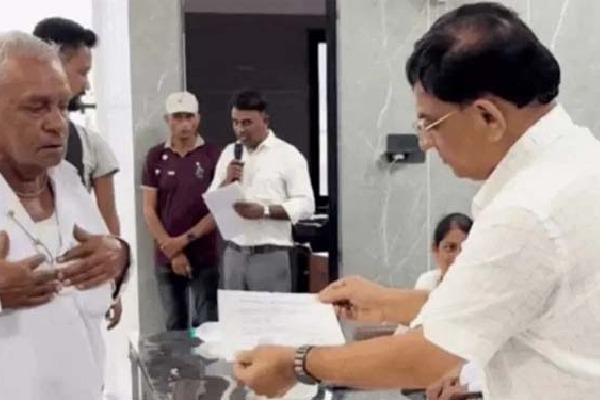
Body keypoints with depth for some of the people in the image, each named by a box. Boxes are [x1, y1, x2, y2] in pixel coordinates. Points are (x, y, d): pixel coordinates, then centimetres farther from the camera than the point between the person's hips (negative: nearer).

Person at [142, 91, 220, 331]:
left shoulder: (213, 155, -3)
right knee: (175, 325, 11)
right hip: (166, 258, 2)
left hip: (205, 257, -2)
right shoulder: (155, 157, 3)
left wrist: (185, 239, -11)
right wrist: (171, 250, -6)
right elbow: (149, 210, 2)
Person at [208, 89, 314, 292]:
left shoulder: (287, 154, -3)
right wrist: (227, 182, -6)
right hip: (234, 253, 4)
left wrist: (264, 211, -20)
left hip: (271, 255, -4)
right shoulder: (228, 153, 12)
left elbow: (306, 205, -9)